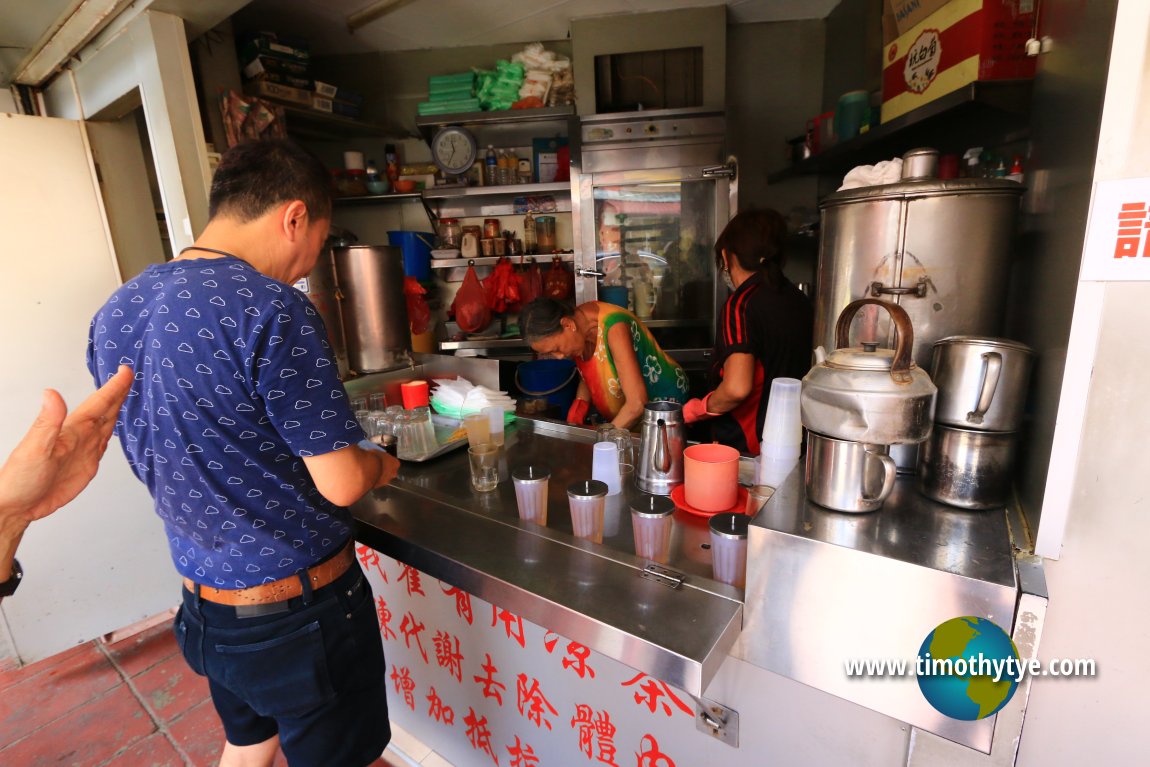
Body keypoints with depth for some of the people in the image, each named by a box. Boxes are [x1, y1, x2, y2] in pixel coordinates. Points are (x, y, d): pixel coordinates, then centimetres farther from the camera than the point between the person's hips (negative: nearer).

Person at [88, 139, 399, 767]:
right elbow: (341, 483, -22)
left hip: (203, 606, 7)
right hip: (297, 614, -7)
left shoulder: (115, 313, 1)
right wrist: (380, 466, 0)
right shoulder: (272, 310, -24)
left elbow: (175, 457, 11)